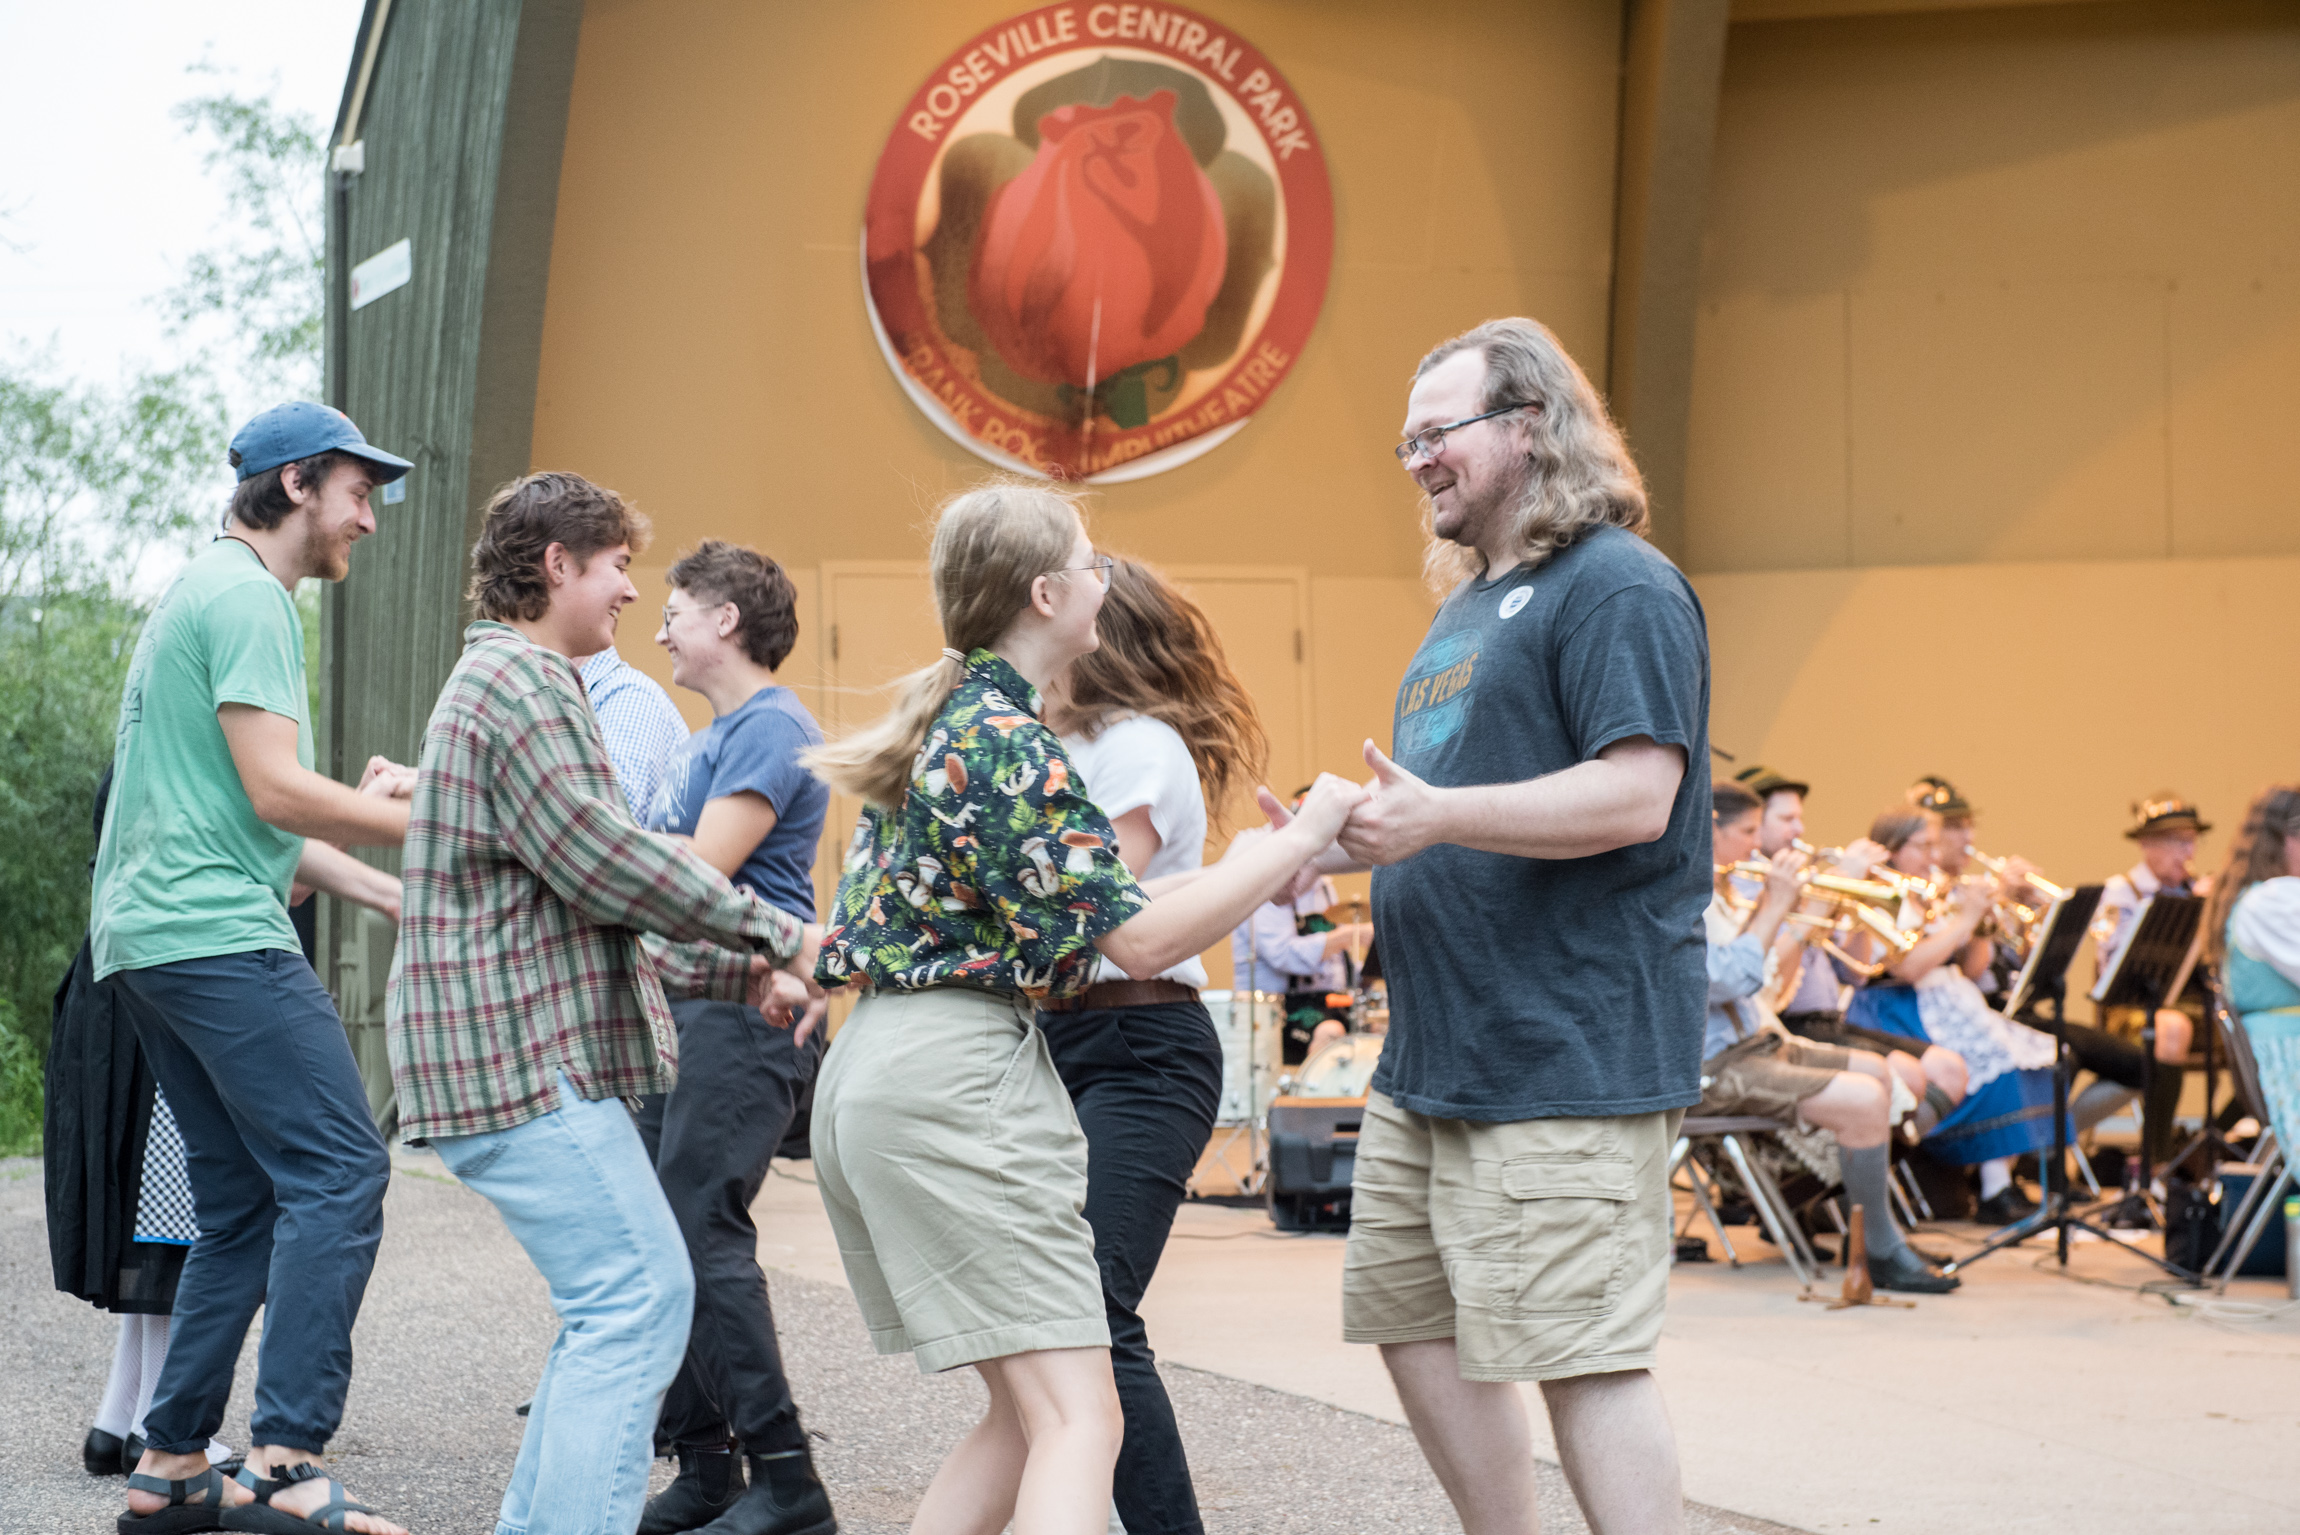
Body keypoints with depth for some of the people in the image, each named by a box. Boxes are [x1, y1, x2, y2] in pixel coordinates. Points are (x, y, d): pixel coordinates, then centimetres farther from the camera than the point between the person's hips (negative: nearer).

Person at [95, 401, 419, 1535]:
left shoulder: (202, 593, 25)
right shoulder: (245, 598, -7)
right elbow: (275, 793, -15)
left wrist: (390, 887, 21)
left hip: (148, 935, 11)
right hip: (216, 933, -11)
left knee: (245, 1203, 11)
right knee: (338, 1174, -15)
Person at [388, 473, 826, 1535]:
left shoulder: (509, 682, 25)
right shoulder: (522, 682, -10)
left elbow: (586, 907, 26)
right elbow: (601, 860, -18)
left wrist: (741, 974, 18)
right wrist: (778, 934, -10)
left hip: (520, 1054, 11)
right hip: (524, 1058, -11)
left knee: (614, 1303, 12)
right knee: (639, 1298, -14)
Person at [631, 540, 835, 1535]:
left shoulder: (771, 727, -8)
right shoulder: (712, 737, 22)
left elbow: (702, 870, -16)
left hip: (746, 1009, -10)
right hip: (683, 1008, 10)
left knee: (700, 1234, -14)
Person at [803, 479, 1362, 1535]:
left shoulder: (945, 720, 18)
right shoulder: (1007, 742, -12)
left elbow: (1056, 907, 22)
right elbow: (1140, 942, -15)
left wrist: (1242, 870, 18)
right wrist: (1298, 840, -7)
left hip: (873, 1071, 10)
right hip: (957, 1068, -10)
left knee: (1026, 1417, 13)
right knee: (1079, 1422, -13)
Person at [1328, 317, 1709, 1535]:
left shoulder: (1618, 588, -10)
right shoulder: (1468, 605, 20)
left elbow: (1636, 795, -22)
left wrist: (1436, 814, -25)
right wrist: (1357, 835, 10)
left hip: (1567, 1061, -10)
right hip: (1431, 1058, 10)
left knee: (1581, 1357, -10)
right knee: (1412, 1325, 14)